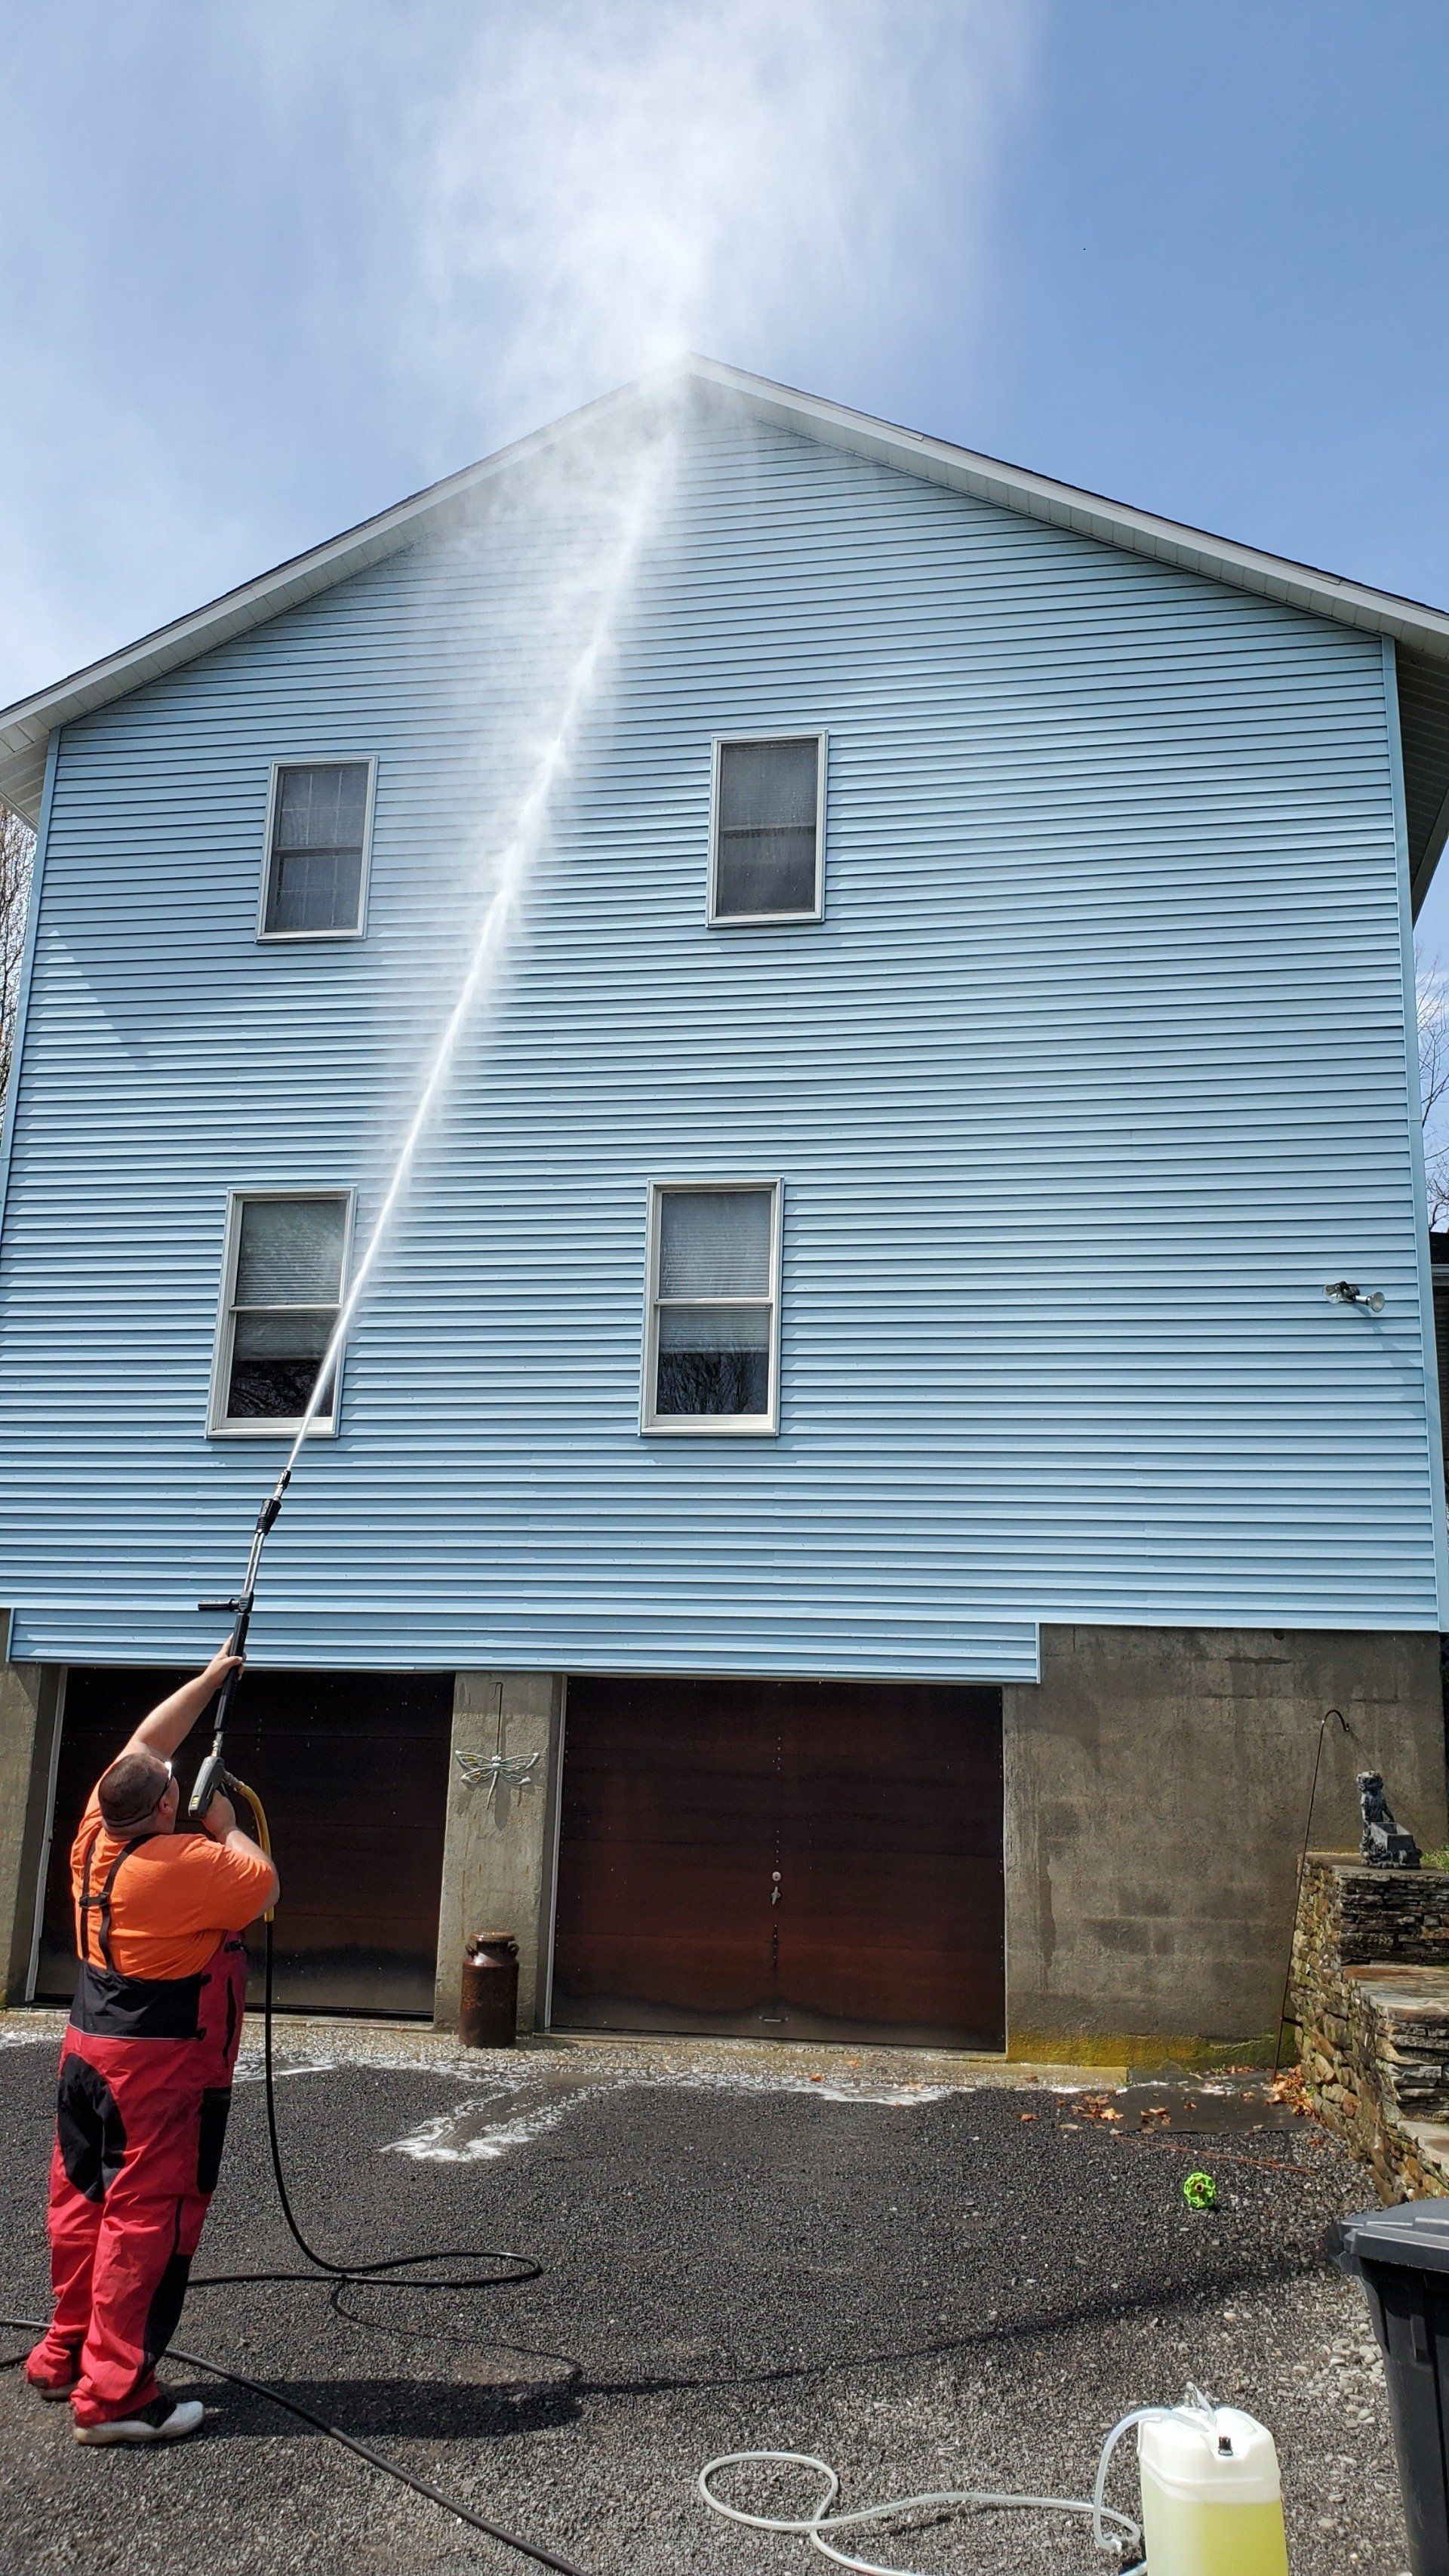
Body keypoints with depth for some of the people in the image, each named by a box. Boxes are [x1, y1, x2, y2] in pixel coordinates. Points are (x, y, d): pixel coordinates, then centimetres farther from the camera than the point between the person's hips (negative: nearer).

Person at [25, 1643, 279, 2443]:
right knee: (148, 2214, -2)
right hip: (162, 2066, -9)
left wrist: (209, 1678, 19)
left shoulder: (96, 1834, 0)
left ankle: (64, 2355, 31)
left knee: (83, 2200, 18)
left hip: (89, 2048, 9)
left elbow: (142, 1745, 13)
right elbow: (262, 1881, -11)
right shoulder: (185, 1864, -24)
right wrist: (226, 1824, 2)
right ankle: (113, 2393, 2)